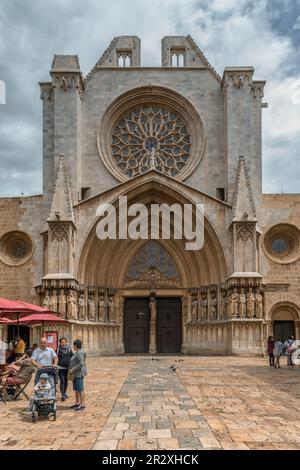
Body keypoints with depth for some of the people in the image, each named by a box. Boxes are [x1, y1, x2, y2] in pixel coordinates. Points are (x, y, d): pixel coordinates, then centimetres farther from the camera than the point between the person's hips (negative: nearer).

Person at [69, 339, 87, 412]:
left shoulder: (79, 353, -19)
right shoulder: (77, 352, 13)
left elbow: (81, 364, -25)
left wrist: (73, 369, -21)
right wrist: (72, 370, 15)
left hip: (79, 373, -11)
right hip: (76, 374, 11)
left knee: (80, 389, -5)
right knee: (76, 389, 16)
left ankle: (82, 405, 0)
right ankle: (77, 403, 24)